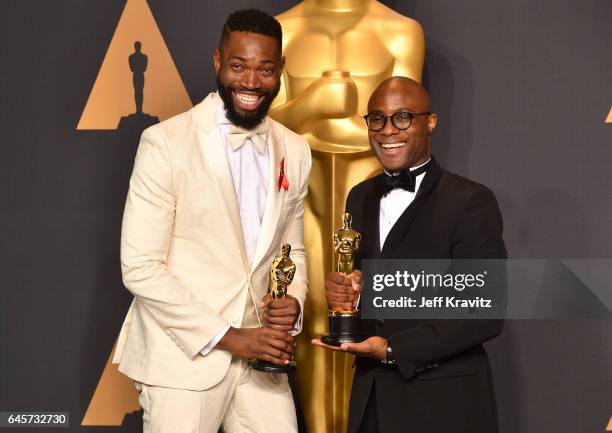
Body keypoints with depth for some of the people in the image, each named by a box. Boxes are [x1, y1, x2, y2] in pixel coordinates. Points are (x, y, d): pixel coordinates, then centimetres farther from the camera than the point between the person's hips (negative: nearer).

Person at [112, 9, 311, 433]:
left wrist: (293, 303, -5)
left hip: (261, 357, 5)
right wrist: (227, 336, -15)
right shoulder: (165, 143, -11)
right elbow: (140, 267, -13)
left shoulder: (295, 151, 6)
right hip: (184, 357, -4)